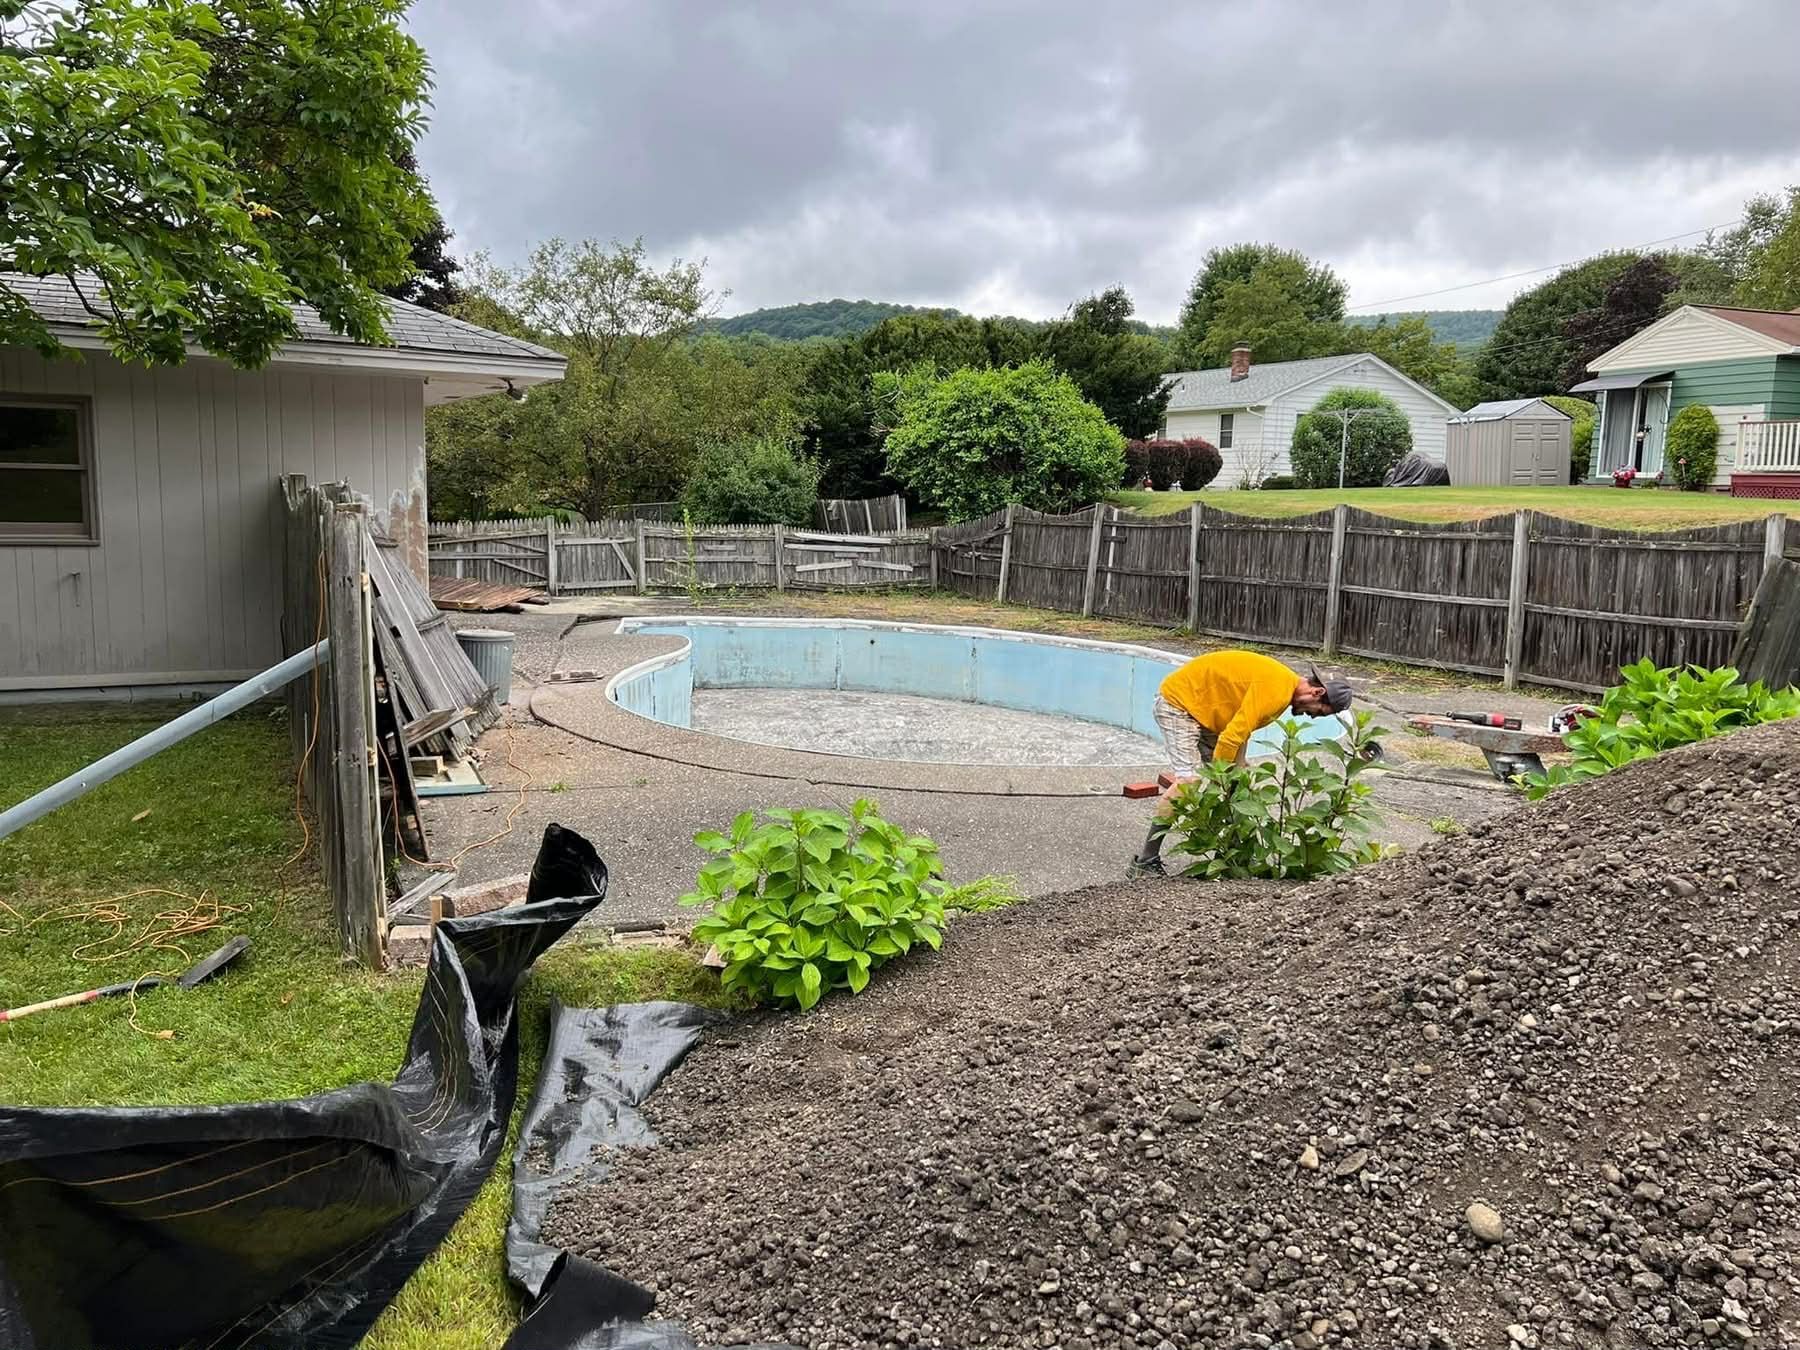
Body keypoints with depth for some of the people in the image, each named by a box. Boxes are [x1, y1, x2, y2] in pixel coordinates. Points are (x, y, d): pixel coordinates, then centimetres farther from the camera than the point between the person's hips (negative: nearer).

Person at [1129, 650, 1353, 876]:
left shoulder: (1284, 686, 6)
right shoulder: (1276, 691, -26)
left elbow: (1241, 730, 8)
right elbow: (1232, 736, -28)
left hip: (1204, 710, 11)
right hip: (1177, 703, -11)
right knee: (1187, 780, -21)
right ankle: (1144, 861, -19)